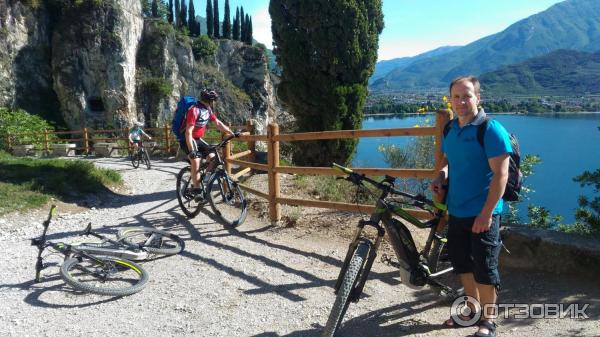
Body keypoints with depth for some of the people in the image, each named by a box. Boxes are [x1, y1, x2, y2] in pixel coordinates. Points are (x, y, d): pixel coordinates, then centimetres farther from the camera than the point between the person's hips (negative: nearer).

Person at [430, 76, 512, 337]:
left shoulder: (491, 130, -14)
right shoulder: (450, 129, 7)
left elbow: (500, 174, -18)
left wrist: (486, 213, -21)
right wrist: (442, 176, 0)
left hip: (482, 214, -7)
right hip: (456, 212, 7)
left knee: (484, 268, 3)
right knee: (461, 262, 16)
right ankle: (474, 310, 34)